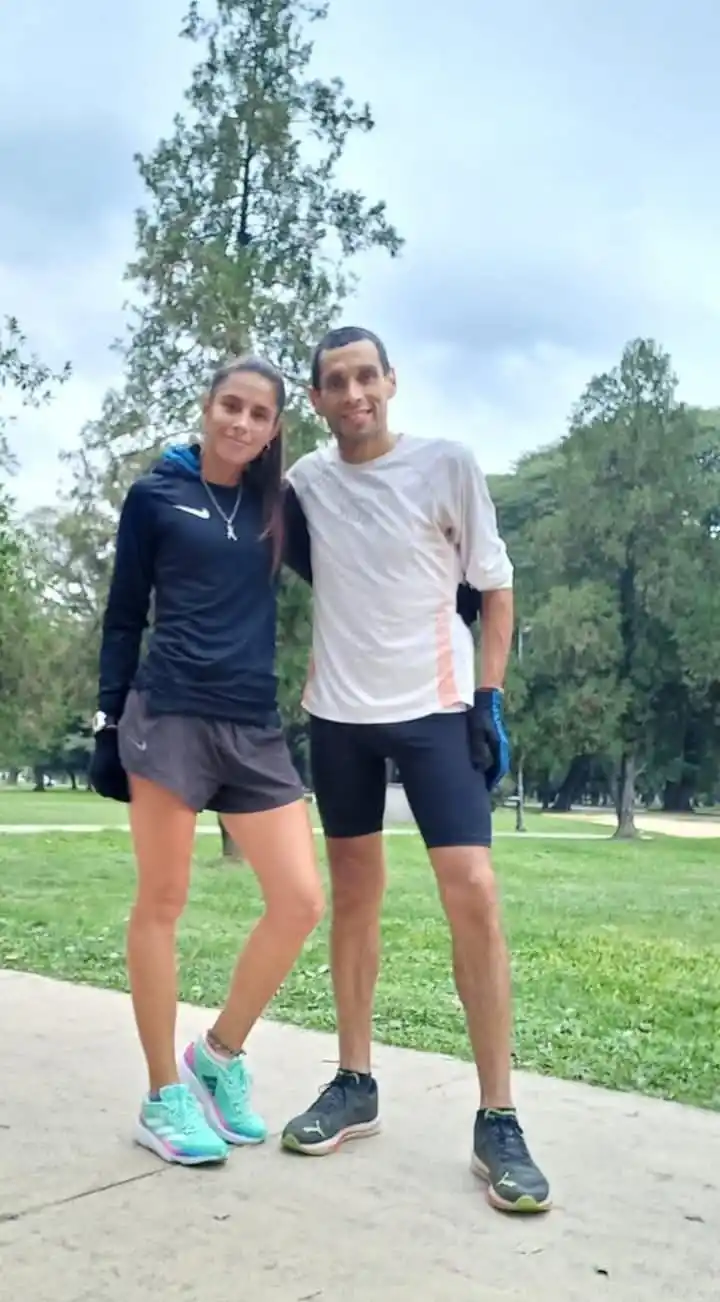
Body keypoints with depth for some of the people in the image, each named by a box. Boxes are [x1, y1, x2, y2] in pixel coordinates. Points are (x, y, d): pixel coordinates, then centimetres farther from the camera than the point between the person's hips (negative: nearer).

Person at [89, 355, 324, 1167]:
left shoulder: (276, 506, 13)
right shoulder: (156, 496, 4)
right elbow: (123, 619, 5)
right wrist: (108, 725, 2)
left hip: (254, 728, 4)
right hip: (169, 715, -4)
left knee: (301, 901, -1)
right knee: (161, 904, 2)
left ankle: (219, 1055, 20)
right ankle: (163, 1097, 16)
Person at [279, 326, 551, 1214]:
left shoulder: (448, 464, -5)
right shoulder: (306, 478, 4)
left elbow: (494, 586, -1)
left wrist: (489, 698, -7)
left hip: (436, 706, -3)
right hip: (340, 712, 4)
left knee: (474, 894, -12)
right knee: (354, 895, 11)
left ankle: (497, 1121, -1)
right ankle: (355, 1084, 24)